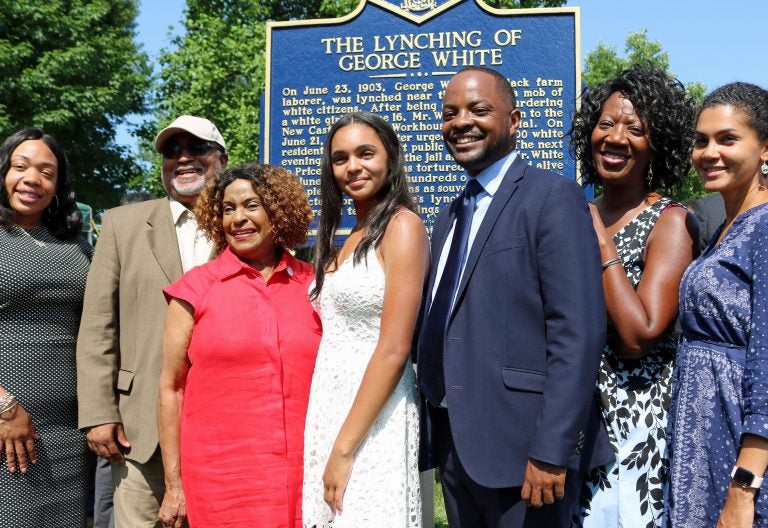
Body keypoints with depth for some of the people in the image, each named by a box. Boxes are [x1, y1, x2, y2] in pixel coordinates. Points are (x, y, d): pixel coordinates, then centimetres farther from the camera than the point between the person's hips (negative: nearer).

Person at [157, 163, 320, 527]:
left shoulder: (312, 284, 4)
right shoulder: (196, 288, -1)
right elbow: (171, 388, 0)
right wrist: (174, 485, -1)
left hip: (305, 477, 2)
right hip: (222, 481, -2)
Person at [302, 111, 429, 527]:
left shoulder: (402, 225, -11)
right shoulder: (352, 238, 14)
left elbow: (394, 350, -17)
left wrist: (345, 447, -17)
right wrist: (330, 438, 9)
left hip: (373, 416, -8)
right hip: (328, 407, 8)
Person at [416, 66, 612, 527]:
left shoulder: (554, 197, -9)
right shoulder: (450, 218, 16)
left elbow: (579, 332, -17)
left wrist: (551, 451, -21)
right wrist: (435, 434, 11)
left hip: (522, 448, -7)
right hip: (454, 447, 8)